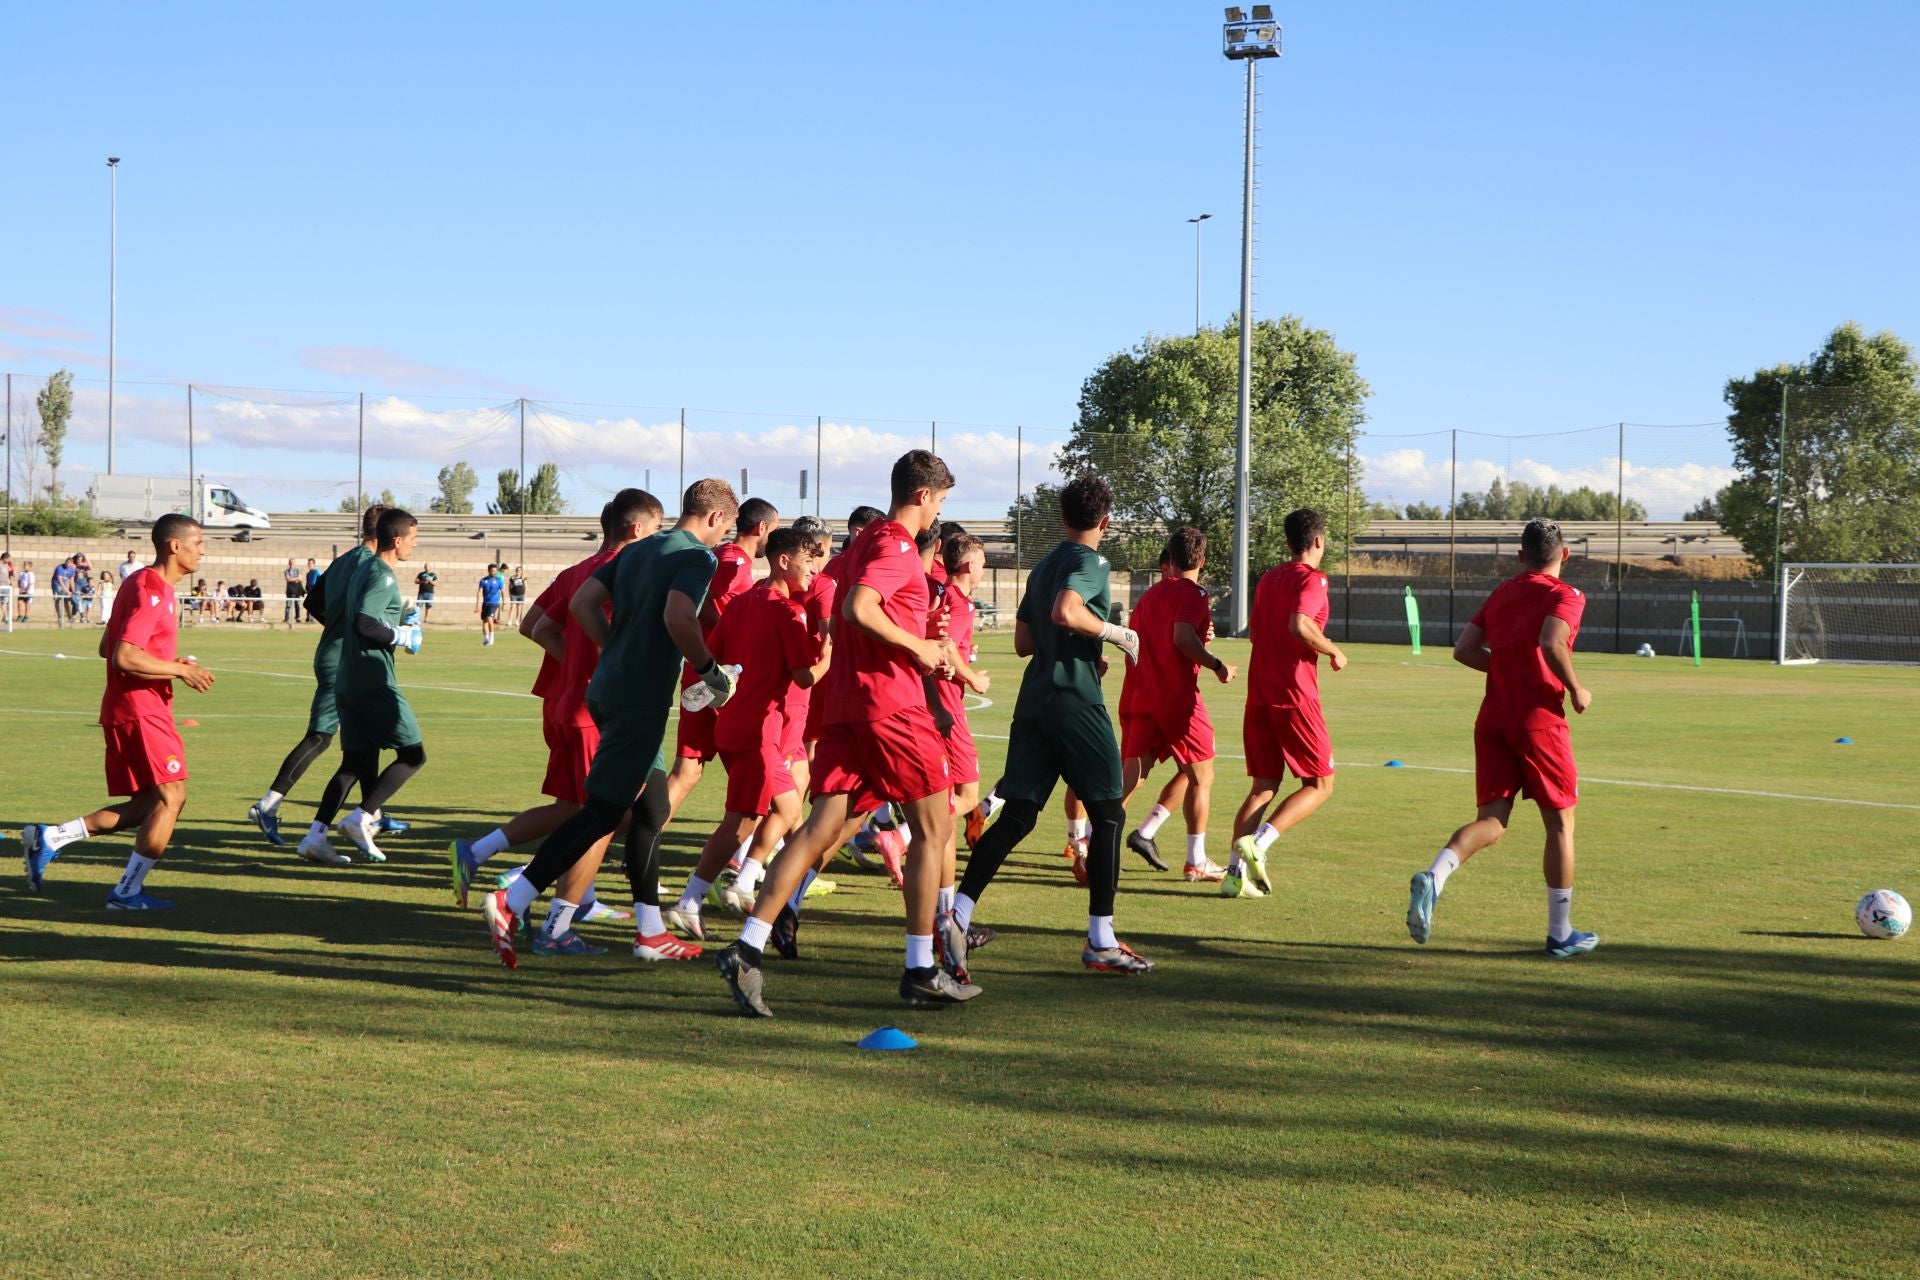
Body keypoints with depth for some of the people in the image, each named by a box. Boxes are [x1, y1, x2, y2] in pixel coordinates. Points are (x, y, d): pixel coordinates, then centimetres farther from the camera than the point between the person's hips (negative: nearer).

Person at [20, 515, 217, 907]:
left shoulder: (141, 584, 17)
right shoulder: (151, 591, -16)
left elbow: (107, 648, 22)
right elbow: (124, 657, -24)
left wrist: (172, 664, 16)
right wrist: (180, 670, -16)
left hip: (126, 710, 10)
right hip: (140, 710, -10)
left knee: (145, 806, 12)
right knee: (171, 797, -7)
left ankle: (48, 838, 11)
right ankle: (128, 892, -3)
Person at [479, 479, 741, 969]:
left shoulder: (637, 551, 16)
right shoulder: (697, 556, -9)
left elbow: (582, 603, 12)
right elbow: (678, 618, -25)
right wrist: (710, 670, -11)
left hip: (608, 690, 9)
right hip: (642, 701, -9)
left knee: (653, 807, 15)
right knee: (602, 812, -6)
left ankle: (650, 929, 19)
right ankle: (511, 902, -9)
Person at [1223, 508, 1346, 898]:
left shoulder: (1268, 578, 15)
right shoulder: (1312, 578, -8)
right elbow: (1299, 624, -24)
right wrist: (1333, 651, -10)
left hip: (1258, 691, 7)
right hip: (1294, 693, -7)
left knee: (1263, 786, 10)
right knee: (1320, 784, 2)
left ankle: (1235, 872, -2)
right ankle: (1258, 842, -18)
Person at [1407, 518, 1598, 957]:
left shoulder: (1501, 593, 15)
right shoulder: (1566, 595, -3)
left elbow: (1464, 649, 11)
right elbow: (1551, 643, -22)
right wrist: (1576, 690, -9)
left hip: (1492, 717, 5)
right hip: (1539, 719, -5)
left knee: (1490, 822, 3)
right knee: (1560, 824, 8)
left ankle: (1433, 878, -25)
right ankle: (1560, 934, 13)